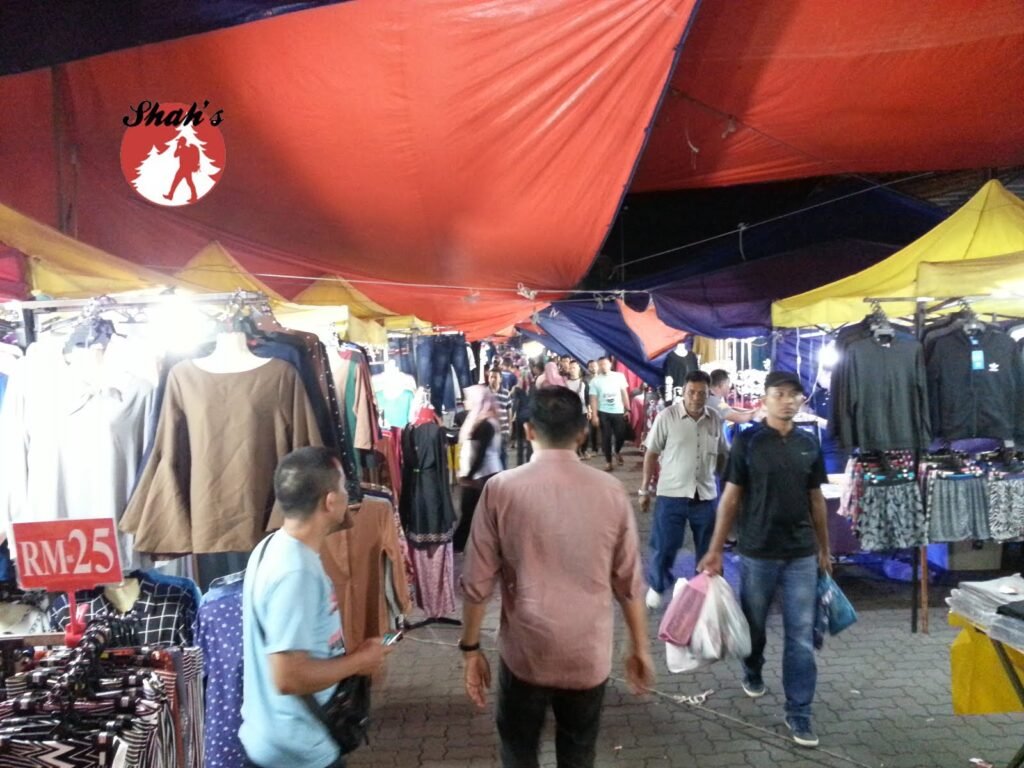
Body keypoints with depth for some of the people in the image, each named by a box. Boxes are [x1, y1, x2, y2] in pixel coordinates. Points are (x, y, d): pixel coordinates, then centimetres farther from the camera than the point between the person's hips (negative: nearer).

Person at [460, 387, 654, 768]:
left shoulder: (501, 489, -12)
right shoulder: (610, 491, -7)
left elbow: (478, 582, -8)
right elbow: (629, 582, -1)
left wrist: (471, 648, 5)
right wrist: (640, 648, 13)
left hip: (525, 653, -1)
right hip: (589, 655, 2)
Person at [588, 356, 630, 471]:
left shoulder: (619, 376, 0)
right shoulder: (595, 380, -2)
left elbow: (624, 393, 4)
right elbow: (593, 399, -4)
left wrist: (628, 409, 0)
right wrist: (594, 415, -10)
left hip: (618, 411, 1)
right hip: (603, 413, -1)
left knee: (621, 435, 1)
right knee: (606, 437, 1)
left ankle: (617, 452, 32)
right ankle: (608, 461, 11)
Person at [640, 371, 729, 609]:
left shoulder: (715, 419, 0)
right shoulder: (667, 416, -10)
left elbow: (723, 455, 12)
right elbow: (652, 454, -3)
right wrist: (645, 489, -1)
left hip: (706, 494, 3)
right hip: (672, 493, -3)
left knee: (708, 549, 13)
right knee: (663, 547, 5)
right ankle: (657, 587, 30)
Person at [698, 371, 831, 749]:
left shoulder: (809, 444, 3)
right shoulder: (746, 442, -7)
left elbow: (816, 499, 11)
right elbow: (731, 497, -5)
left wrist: (824, 549, 14)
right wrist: (715, 549, -6)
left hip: (802, 554, 2)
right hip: (756, 552, -2)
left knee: (801, 637, 3)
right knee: (754, 625, 16)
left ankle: (798, 712, 15)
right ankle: (752, 672, 44)